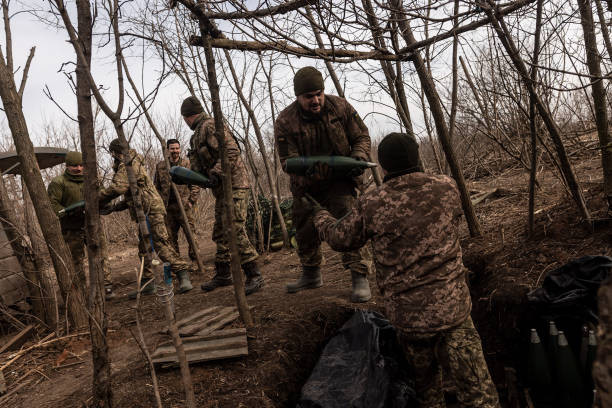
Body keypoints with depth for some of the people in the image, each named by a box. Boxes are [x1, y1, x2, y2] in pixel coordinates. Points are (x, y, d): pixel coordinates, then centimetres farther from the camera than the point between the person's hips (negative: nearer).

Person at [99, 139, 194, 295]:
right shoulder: (130, 165, 26)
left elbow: (118, 187, -22)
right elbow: (131, 195, 30)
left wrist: (99, 199, -9)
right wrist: (113, 207, 22)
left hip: (151, 210, -11)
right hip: (144, 213, 11)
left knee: (161, 244, -15)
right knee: (143, 249, 12)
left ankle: (183, 276, -17)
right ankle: (147, 283, 16)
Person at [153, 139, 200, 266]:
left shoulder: (187, 163, 3)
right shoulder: (160, 166, 9)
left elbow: (195, 184, 3)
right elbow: (156, 187, 14)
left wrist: (192, 201, -6)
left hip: (185, 206, -2)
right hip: (168, 208, 3)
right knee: (171, 237, 7)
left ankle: (195, 260, 4)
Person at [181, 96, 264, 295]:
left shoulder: (210, 126, -10)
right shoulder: (199, 134, 22)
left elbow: (231, 151, -21)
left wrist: (216, 174, -27)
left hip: (233, 185, -11)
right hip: (221, 189, 11)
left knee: (235, 231, -15)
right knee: (220, 233, 15)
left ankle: (255, 276, -11)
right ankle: (223, 274, 26)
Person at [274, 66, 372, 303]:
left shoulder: (340, 107, -11)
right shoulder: (285, 122, -16)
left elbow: (361, 136, -1)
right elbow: (288, 160, -17)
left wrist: (359, 156, -23)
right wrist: (310, 170, -36)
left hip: (340, 180, -2)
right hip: (306, 185, 2)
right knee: (304, 230, 12)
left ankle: (359, 277, -14)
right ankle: (311, 275, 34)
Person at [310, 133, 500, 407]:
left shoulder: (371, 205, -9)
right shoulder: (447, 189, -4)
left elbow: (339, 238, 7)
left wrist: (319, 214, 29)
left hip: (405, 314, 0)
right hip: (452, 309, 0)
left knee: (425, 382, 23)